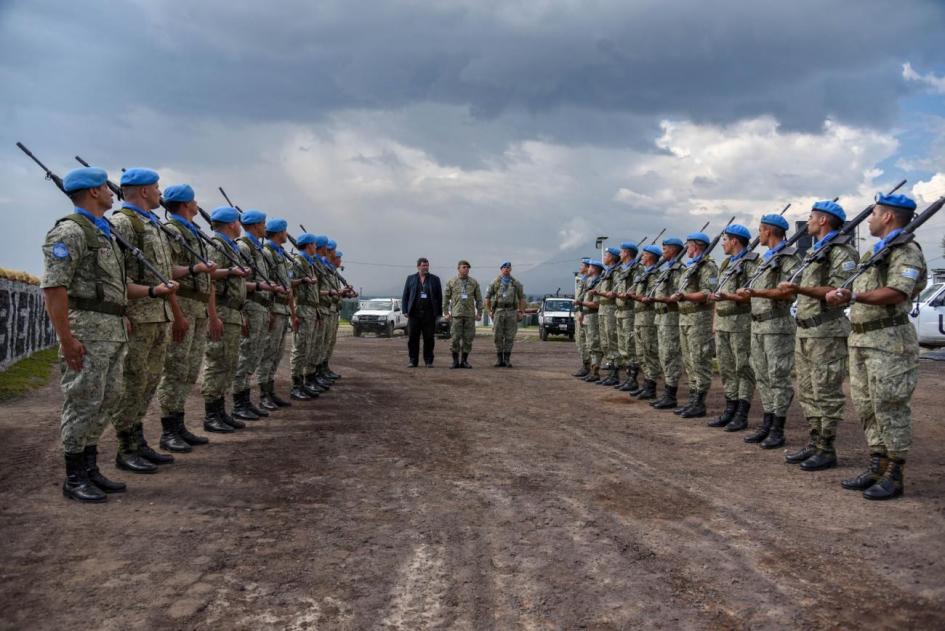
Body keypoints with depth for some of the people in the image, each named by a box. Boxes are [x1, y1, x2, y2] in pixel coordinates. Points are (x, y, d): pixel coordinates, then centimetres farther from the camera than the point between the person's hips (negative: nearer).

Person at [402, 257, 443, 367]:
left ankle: (428, 361, 9)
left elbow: (439, 297, 8)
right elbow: (405, 296, 10)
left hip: (429, 314, 0)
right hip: (414, 314, 0)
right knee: (412, 338, 0)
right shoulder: (410, 278, 10)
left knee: (429, 339, 1)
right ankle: (413, 361, 8)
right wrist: (405, 311, 0)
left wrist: (439, 313, 1)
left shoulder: (435, 279, 8)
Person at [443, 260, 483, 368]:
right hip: (456, 314, -1)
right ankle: (455, 361, 4)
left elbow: (479, 299, 10)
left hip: (470, 314, 2)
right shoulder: (451, 282, 5)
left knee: (468, 339, 2)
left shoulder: (474, 282, 8)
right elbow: (446, 298, 7)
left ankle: (464, 361, 10)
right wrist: (446, 313, 1)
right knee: (455, 338, -5)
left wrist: (479, 313, 3)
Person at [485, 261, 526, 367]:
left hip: (511, 312, 1)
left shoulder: (516, 283, 9)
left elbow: (522, 298, 12)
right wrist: (490, 311, 4)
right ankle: (499, 360, 7)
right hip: (498, 312, 0)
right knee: (498, 337, -1)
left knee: (509, 337, 0)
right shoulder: (495, 283, 6)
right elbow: (487, 298, 10)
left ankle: (507, 360, 6)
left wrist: (521, 312, 3)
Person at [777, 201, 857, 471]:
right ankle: (814, 443, 20)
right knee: (807, 392, 12)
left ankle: (827, 450, 1)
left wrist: (801, 289, -27)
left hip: (826, 334, -10)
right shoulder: (814, 252, 21)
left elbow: (838, 291, -20)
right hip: (804, 331, 10)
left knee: (826, 393, -5)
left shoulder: (840, 252, -9)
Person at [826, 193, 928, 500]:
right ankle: (877, 467, 20)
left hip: (888, 341, -9)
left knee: (889, 407, -5)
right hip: (860, 339, 9)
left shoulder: (906, 251, -9)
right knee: (866, 406, 11)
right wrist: (839, 295, 7)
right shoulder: (874, 252, 21)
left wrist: (855, 296, -31)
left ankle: (894, 475, 2)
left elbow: (897, 293, -23)